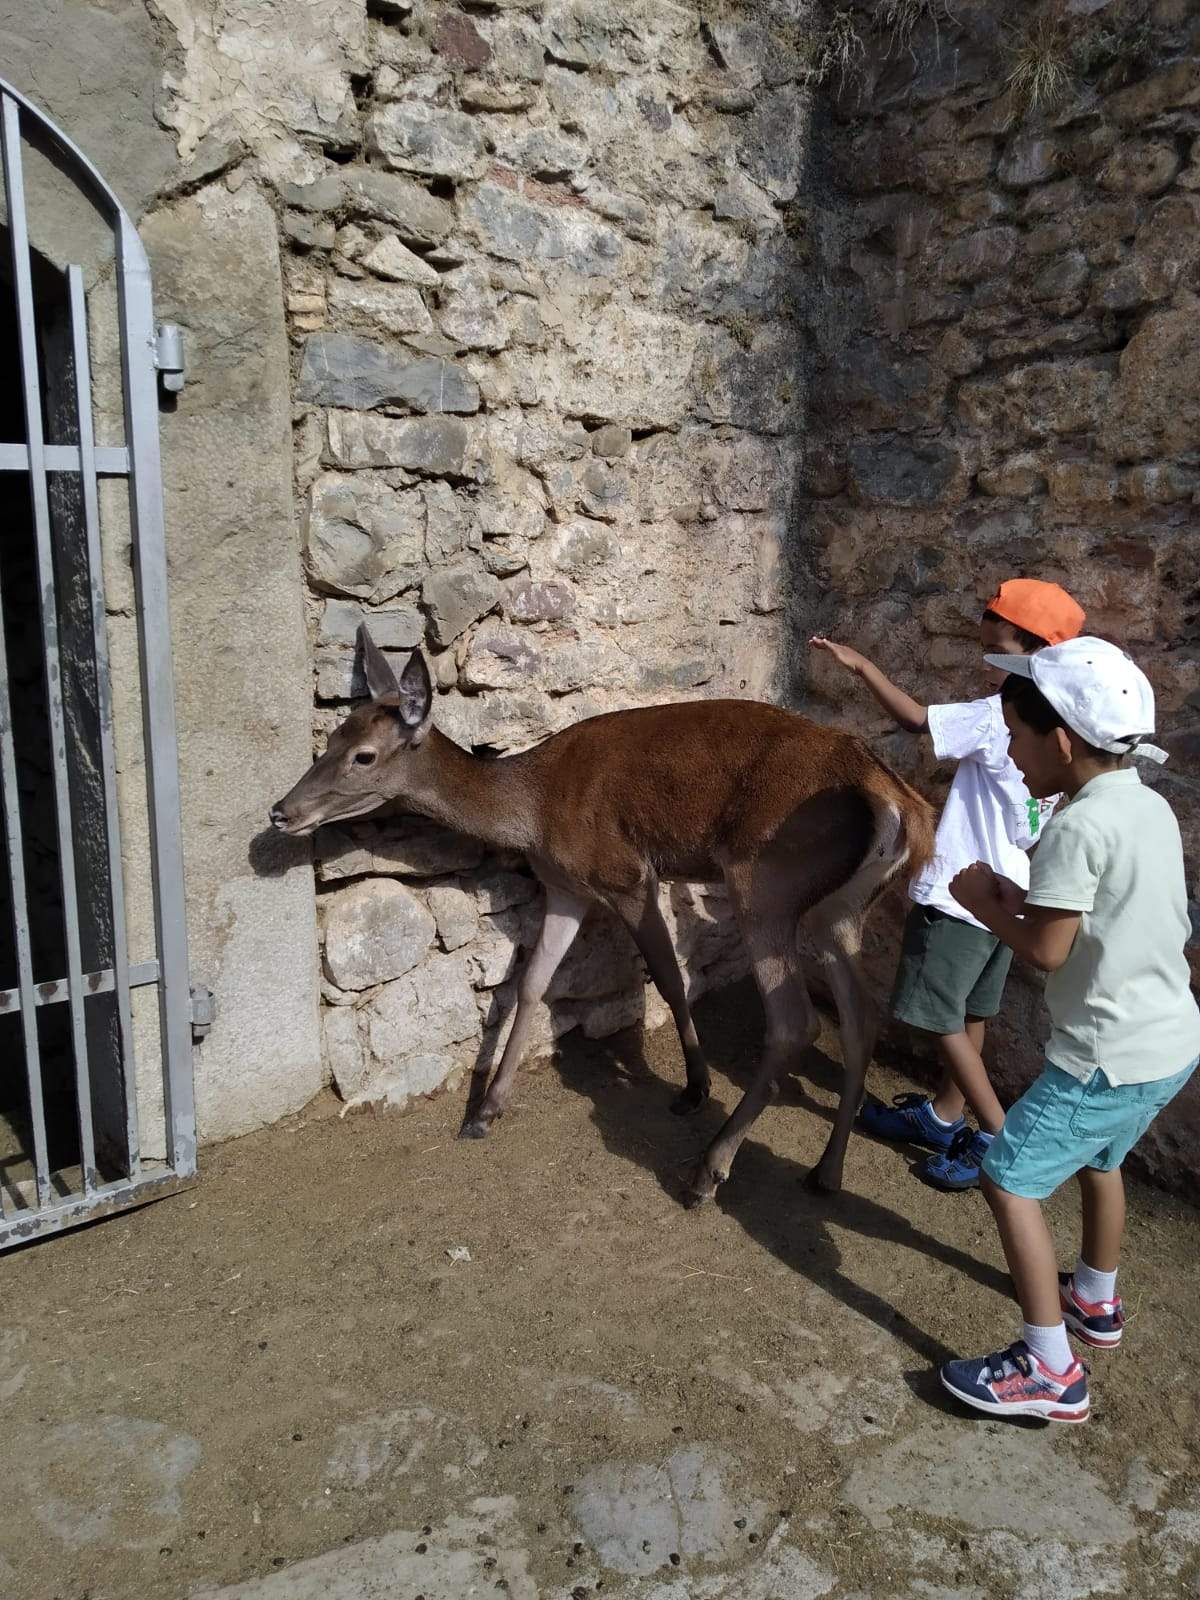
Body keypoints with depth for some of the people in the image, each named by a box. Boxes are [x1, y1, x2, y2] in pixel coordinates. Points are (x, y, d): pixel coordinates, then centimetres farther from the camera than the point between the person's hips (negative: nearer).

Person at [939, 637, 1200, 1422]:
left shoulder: (1080, 827, -23)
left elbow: (1047, 949, -20)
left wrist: (983, 904, -5)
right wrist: (1025, 896, 7)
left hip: (1112, 1054, -9)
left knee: (1009, 1178, -1)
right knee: (1099, 1161, 29)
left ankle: (1051, 1370, 5)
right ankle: (1096, 1302, 49)